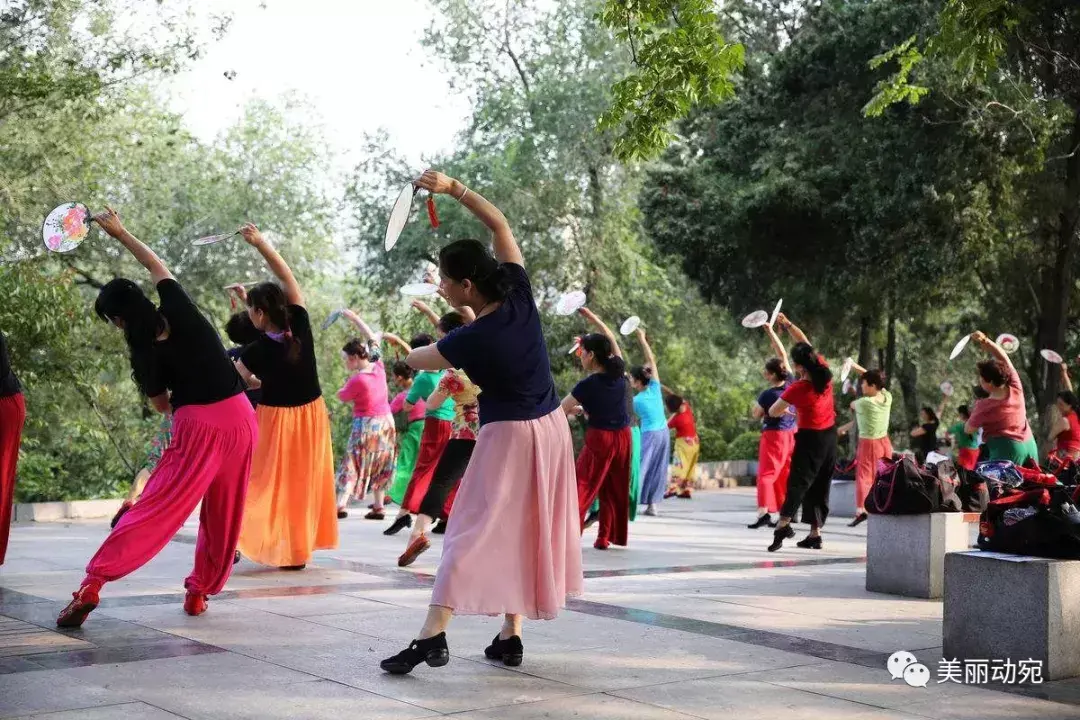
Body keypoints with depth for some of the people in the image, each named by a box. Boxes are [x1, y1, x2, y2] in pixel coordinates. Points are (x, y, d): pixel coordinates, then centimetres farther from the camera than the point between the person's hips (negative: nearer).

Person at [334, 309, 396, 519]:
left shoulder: (357, 380, -20)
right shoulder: (378, 367, -2)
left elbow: (342, 396, -2)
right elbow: (373, 339, 10)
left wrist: (345, 386, 17)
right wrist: (356, 319, 12)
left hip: (366, 425, -7)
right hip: (386, 422, 7)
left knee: (352, 466, -4)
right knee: (379, 466, 14)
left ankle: (342, 505, -15)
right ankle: (378, 508, 15)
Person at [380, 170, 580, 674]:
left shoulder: (471, 340, -20)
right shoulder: (520, 297, -6)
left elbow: (418, 361, 1)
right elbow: (500, 224, 4)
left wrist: (404, 349, 24)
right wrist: (453, 189, -1)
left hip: (509, 436, -7)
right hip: (551, 427, 7)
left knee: (474, 531, -8)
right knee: (526, 532, 12)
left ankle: (433, 637, -16)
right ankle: (510, 637, 15)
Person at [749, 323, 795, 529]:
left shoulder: (768, 394, -19)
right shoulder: (790, 383, -3)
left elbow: (756, 414, -5)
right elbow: (782, 354, 5)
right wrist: (771, 331, 7)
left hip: (774, 435, -6)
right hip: (791, 433, 7)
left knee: (767, 474, -4)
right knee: (786, 474, 12)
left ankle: (764, 512, -15)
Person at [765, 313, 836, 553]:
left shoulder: (797, 389, -19)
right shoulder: (824, 372, -5)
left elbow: (773, 412, -5)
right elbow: (805, 343, 9)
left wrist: (785, 411, 17)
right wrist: (787, 324, 7)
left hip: (811, 438, -6)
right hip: (830, 434, 6)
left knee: (799, 481, -11)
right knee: (820, 485, 10)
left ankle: (784, 522, -31)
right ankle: (815, 533, 13)